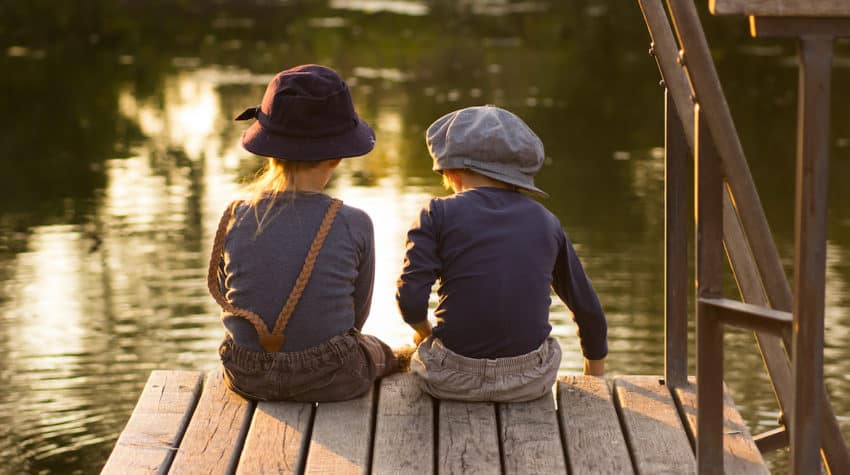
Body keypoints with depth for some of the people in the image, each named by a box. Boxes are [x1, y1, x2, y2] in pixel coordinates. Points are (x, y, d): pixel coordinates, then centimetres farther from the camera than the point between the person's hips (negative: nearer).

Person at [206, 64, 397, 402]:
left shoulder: (234, 219, -11)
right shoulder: (353, 226, -17)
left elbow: (225, 296, 3)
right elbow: (357, 314, -3)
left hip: (247, 377, 2)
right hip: (330, 379, -2)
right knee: (381, 355, 34)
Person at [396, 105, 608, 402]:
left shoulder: (439, 214, -4)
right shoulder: (545, 222, 5)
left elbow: (410, 298, -16)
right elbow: (588, 308, 12)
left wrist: (423, 331, 8)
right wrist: (595, 370, 29)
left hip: (454, 379, -2)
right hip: (530, 381, 2)